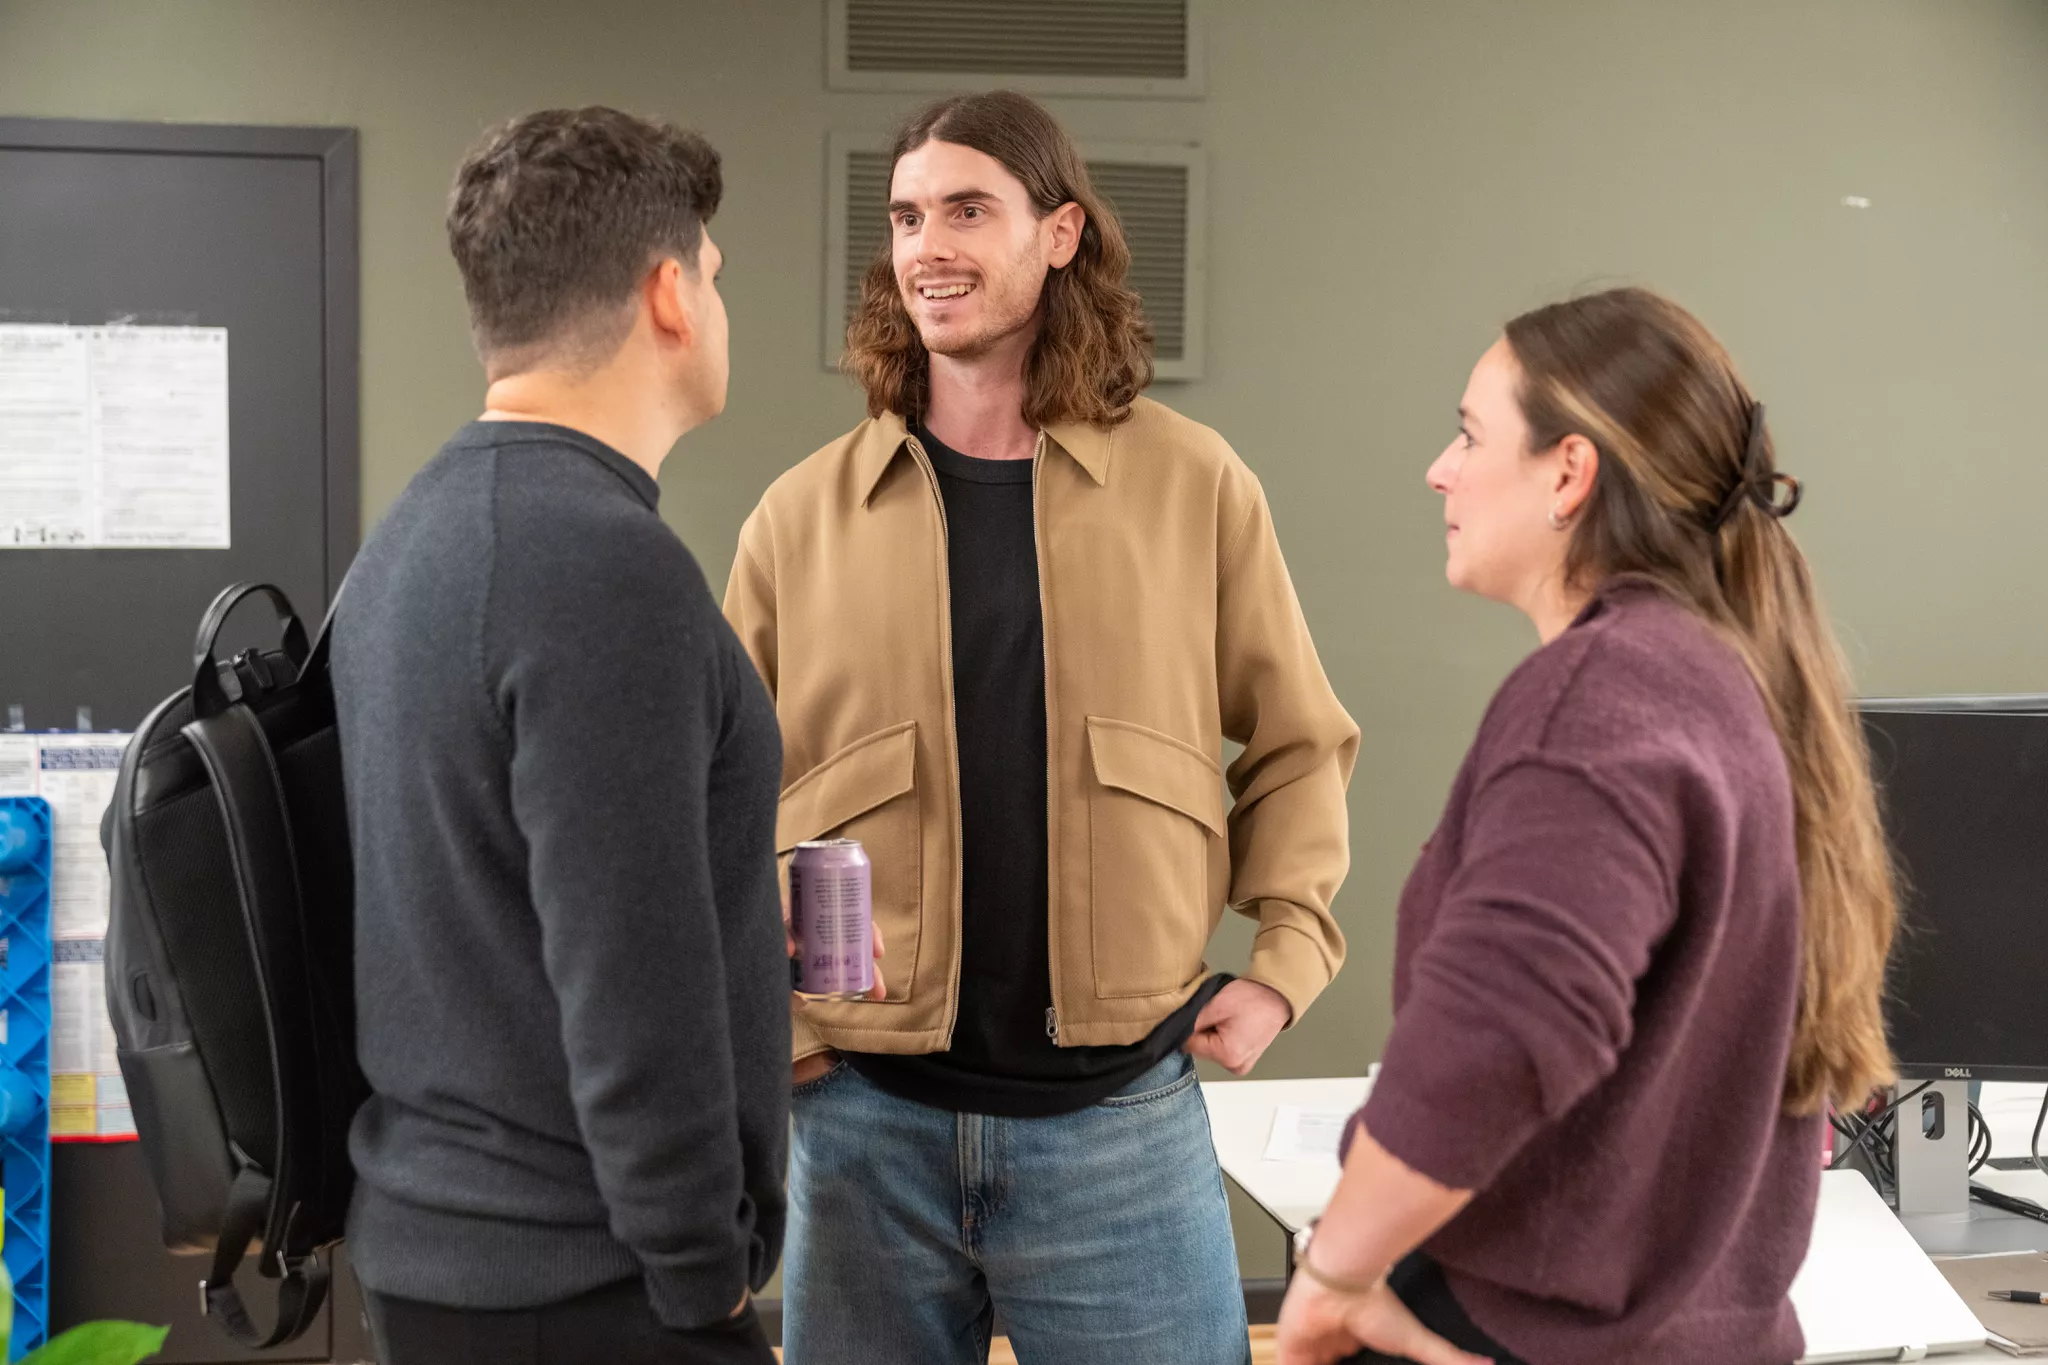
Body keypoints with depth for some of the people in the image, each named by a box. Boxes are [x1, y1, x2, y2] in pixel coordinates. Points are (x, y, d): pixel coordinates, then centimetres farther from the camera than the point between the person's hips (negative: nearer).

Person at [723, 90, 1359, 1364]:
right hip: (864, 1117, 1)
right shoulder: (803, 515, 2)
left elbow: (1299, 747, 9)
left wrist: (1288, 961, 0)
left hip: (1122, 1116, -1)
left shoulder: (1193, 485, 1)